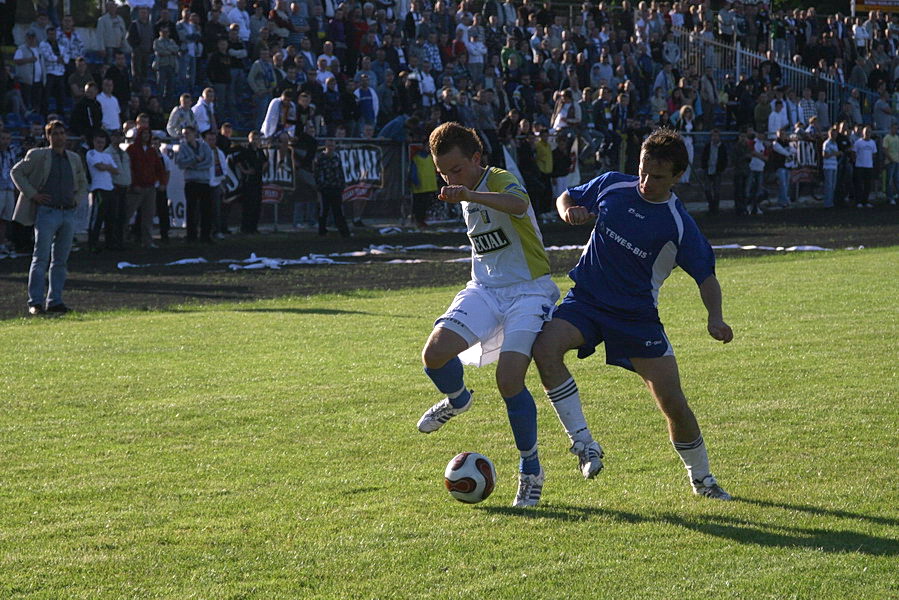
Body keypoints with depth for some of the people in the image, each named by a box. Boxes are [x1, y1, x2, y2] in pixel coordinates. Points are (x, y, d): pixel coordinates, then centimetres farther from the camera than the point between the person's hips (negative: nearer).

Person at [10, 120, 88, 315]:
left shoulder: (74, 159, 14)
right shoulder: (38, 155, 0)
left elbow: (82, 184, 27)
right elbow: (16, 171, 1)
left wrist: (76, 200, 9)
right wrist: (32, 194, -7)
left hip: (68, 213, 5)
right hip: (46, 212, -5)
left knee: (60, 261, 5)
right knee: (41, 259, -7)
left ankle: (54, 301, 10)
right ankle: (35, 302, -6)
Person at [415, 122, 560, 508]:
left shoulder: (501, 182, -16)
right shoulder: (467, 196, 10)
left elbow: (518, 204, -44)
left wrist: (470, 195, -60)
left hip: (528, 291, -7)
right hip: (485, 289, 7)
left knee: (509, 381, -21)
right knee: (435, 353, -18)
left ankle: (531, 471, -1)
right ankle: (458, 399, 19)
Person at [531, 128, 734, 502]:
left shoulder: (679, 226, -9)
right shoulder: (612, 185, -2)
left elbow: (705, 275, -3)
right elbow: (567, 197, 15)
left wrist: (715, 317, -21)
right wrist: (568, 210, -10)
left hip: (638, 314, -2)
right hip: (585, 300, 2)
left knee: (673, 403, -5)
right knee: (545, 347, -30)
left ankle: (701, 478, 21)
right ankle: (583, 441, -20)